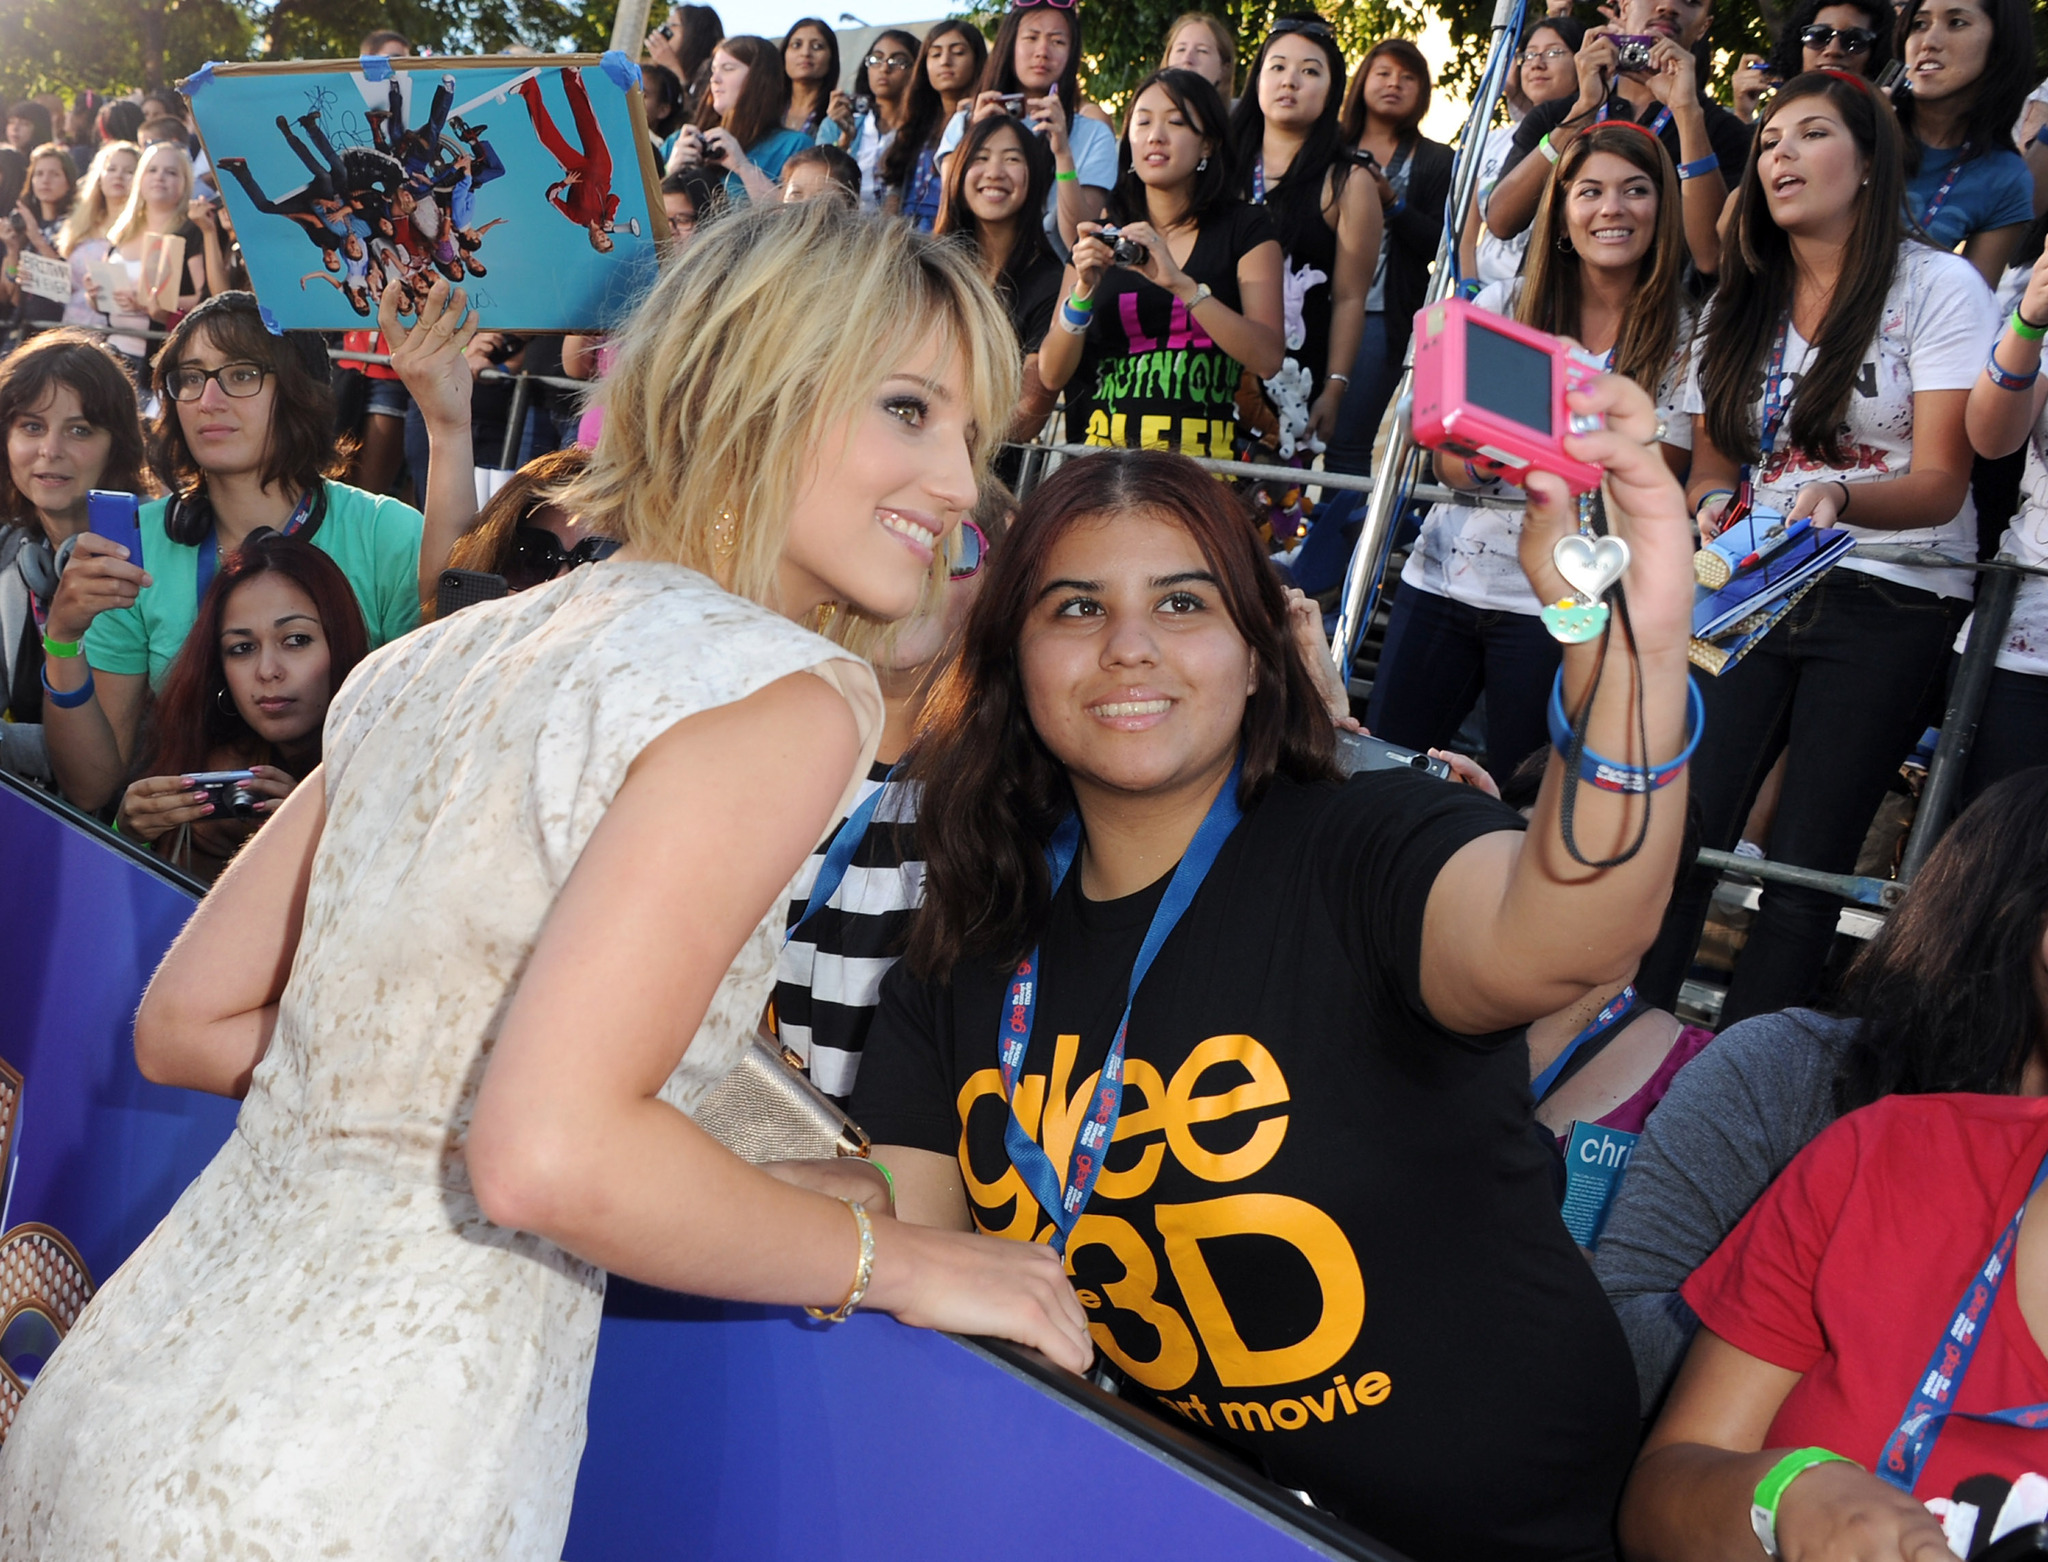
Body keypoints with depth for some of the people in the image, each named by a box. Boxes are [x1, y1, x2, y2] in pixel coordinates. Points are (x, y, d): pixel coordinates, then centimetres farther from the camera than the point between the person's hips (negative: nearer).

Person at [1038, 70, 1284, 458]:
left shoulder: (1244, 228, 9)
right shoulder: (1102, 234, 14)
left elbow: (1268, 357, -6)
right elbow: (1052, 375, 8)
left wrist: (1180, 283, -15)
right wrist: (1083, 290, -8)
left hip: (1203, 454, -1)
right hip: (1103, 450, 2)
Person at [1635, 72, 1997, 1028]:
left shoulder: (1939, 288, -3)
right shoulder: (1743, 305, 13)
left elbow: (1940, 484, -9)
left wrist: (1843, 500, -31)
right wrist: (1712, 511, -9)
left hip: (1888, 602, -4)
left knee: (1804, 867, -4)